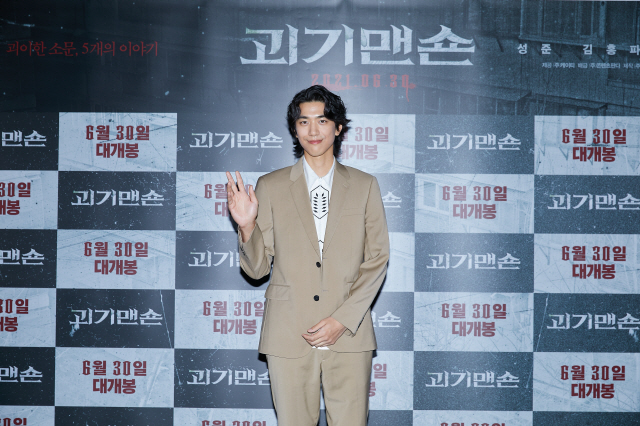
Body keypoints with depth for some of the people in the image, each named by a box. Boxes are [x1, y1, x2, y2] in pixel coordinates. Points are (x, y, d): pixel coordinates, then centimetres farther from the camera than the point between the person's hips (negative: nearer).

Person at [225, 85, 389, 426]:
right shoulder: (270, 187, 6)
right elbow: (257, 268, 6)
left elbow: (377, 260, 4)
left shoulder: (364, 186, 8)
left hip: (348, 334, 0)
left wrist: (342, 320, -6)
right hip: (289, 335, 0)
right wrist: (246, 226, -14)